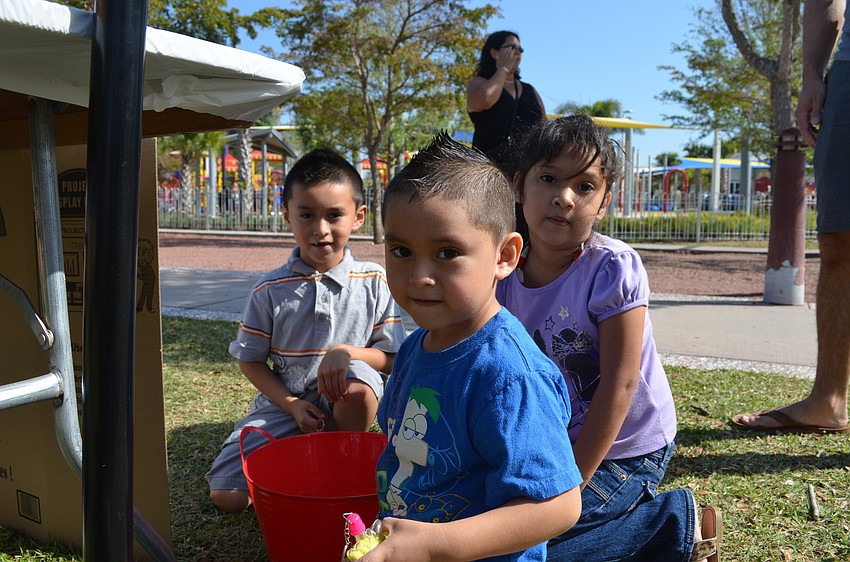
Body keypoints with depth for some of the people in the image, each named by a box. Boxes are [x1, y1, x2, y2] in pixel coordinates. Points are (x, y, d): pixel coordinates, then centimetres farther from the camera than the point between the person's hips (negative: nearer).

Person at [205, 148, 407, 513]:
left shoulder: (374, 283, -8)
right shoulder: (269, 291, -6)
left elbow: (393, 357, -6)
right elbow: (250, 360, 1)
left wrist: (346, 352, -25)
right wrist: (292, 405, -12)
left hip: (344, 403, -1)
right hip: (283, 404, 1)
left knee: (359, 382, -36)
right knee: (226, 496, -10)